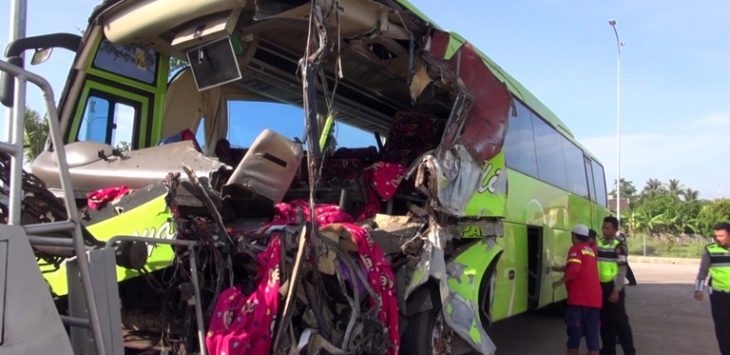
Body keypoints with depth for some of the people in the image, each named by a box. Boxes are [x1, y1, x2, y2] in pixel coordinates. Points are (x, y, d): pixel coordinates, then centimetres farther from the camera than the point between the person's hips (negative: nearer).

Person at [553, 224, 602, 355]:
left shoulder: (576, 249, -5)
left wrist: (559, 282, -10)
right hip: (594, 299, 7)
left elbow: (574, 270, -21)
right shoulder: (590, 250, 19)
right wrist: (558, 268, 37)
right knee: (592, 335, 8)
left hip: (579, 299, -7)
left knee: (574, 334, 4)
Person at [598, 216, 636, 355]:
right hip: (600, 287, 6)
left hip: (613, 287, -6)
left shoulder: (618, 247, -9)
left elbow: (622, 272, -11)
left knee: (620, 320, -1)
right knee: (605, 320, 14)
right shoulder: (597, 244, 7)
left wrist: (616, 291, -15)